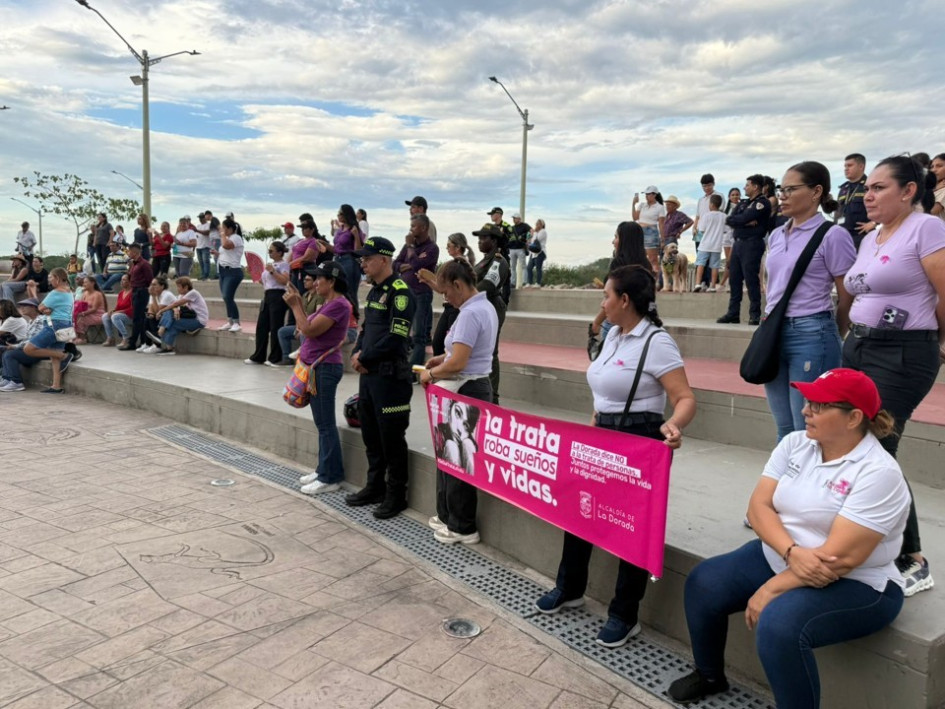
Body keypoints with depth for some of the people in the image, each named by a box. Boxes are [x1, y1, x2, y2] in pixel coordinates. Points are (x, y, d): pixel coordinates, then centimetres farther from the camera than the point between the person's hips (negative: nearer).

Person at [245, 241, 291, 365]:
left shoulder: (283, 264, -5)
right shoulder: (271, 264, 21)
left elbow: (284, 281, -19)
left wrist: (272, 271, -18)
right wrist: (261, 280, 13)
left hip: (277, 296, -9)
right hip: (267, 296, 9)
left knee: (275, 328, -6)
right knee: (261, 326, 7)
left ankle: (275, 358, 1)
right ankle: (258, 357, 13)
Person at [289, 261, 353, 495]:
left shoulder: (339, 304, -18)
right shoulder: (328, 303, 14)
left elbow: (309, 330, -20)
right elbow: (308, 328, 16)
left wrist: (295, 306, -9)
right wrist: (299, 304, 10)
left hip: (325, 368, -10)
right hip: (317, 368, 10)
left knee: (325, 424, -4)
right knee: (322, 423, 15)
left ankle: (330, 478, 5)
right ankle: (324, 470, 24)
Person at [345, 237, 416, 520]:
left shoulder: (399, 292, -14)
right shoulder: (374, 291, 15)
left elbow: (395, 338, -22)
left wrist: (365, 359, -13)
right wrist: (357, 354, 1)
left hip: (391, 376, -9)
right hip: (368, 374, 9)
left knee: (391, 438, 0)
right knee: (370, 435, 17)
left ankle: (396, 494, 14)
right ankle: (375, 486, 31)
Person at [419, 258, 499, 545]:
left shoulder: (470, 313, -20)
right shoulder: (485, 306, 12)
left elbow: (458, 363, -25)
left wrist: (430, 375, -8)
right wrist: (443, 357, 14)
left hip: (466, 391, -10)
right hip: (476, 385, 10)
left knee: (456, 458, 1)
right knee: (450, 454, 18)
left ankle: (461, 527, 14)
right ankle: (449, 515, 30)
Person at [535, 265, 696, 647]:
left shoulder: (656, 342, -18)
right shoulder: (613, 334, 8)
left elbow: (686, 398, -24)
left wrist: (673, 425, -44)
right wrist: (594, 424, 19)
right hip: (603, 439, 9)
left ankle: (624, 615, 21)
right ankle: (570, 588, 38)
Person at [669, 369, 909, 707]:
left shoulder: (878, 473, -20)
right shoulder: (795, 443, -2)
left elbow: (841, 558, -25)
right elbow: (758, 505, -7)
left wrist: (770, 591, -23)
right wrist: (792, 552, -26)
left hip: (855, 585, -7)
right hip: (778, 558, 7)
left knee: (778, 622, -33)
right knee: (703, 583, -5)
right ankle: (709, 675, 21)